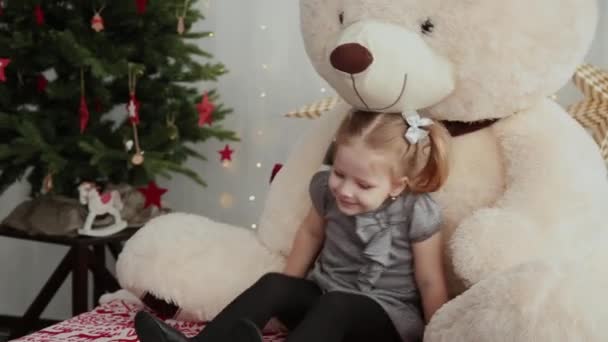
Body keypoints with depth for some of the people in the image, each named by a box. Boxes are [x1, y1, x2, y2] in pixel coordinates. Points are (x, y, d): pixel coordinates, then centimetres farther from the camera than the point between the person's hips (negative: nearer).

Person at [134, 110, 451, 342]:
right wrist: (289, 292, 16)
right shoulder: (327, 190, -6)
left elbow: (431, 284, -12)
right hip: (324, 293, 5)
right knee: (273, 285, -18)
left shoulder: (416, 215, -19)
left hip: (389, 316, -5)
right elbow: (311, 232, 13)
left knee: (337, 306, -35)